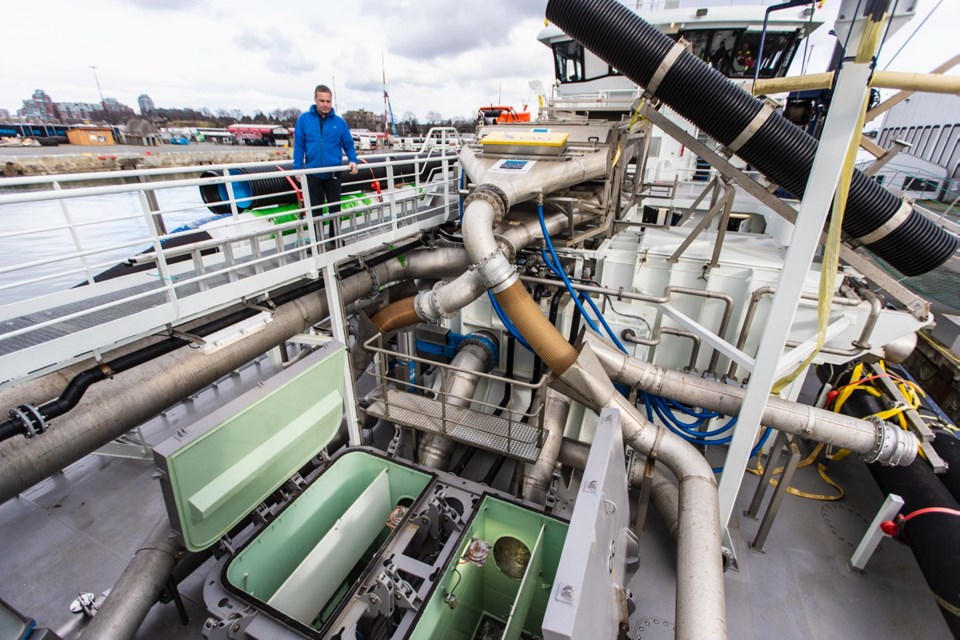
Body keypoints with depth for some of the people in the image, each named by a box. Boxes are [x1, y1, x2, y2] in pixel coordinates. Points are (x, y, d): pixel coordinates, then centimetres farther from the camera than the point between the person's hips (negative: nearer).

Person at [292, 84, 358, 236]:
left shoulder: (339, 122, -1)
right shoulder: (304, 119, -3)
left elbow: (348, 144, 4)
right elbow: (299, 146, -2)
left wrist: (353, 160, -14)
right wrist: (297, 168, -6)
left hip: (333, 173, 1)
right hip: (313, 173, 0)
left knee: (335, 208, 9)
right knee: (314, 210, 8)